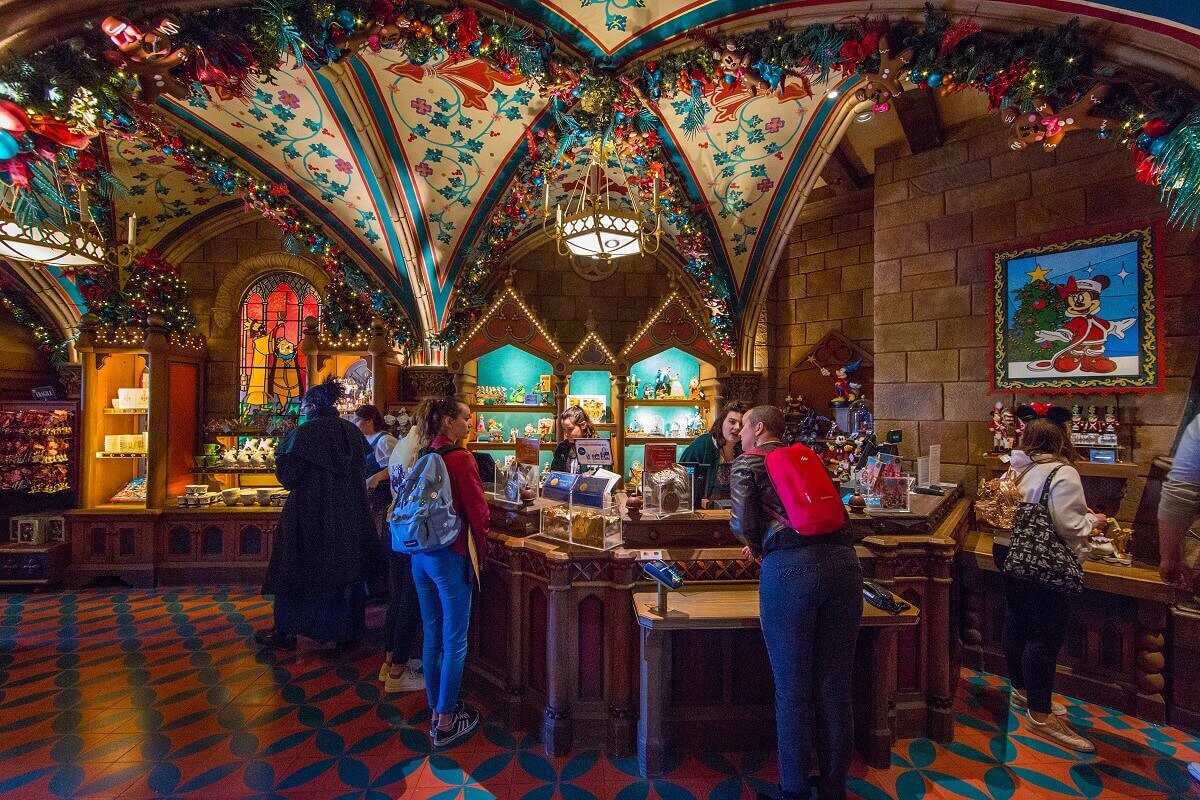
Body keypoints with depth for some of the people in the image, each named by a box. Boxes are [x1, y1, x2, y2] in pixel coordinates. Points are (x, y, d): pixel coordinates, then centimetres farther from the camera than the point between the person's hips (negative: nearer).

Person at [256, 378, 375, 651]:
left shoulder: (305, 433, -14)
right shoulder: (353, 432, 2)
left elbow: (287, 477, -11)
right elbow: (362, 472, 10)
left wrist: (281, 452, 3)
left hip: (309, 515, -5)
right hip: (349, 516, 5)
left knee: (297, 572, 12)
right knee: (344, 570, 15)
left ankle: (286, 632, 24)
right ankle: (346, 630, 25)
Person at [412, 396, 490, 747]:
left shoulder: (423, 455, 4)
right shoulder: (460, 458, -17)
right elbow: (478, 511, -14)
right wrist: (478, 548, 4)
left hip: (420, 555, 8)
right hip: (450, 556, -8)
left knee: (432, 636, 19)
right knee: (454, 641, 7)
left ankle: (437, 710, 35)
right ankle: (446, 723, 21)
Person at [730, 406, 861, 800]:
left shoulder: (746, 462, 6)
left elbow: (743, 522, -6)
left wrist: (757, 547, 17)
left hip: (790, 565, -5)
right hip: (843, 559, 6)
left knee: (793, 686, 9)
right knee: (835, 684, 16)